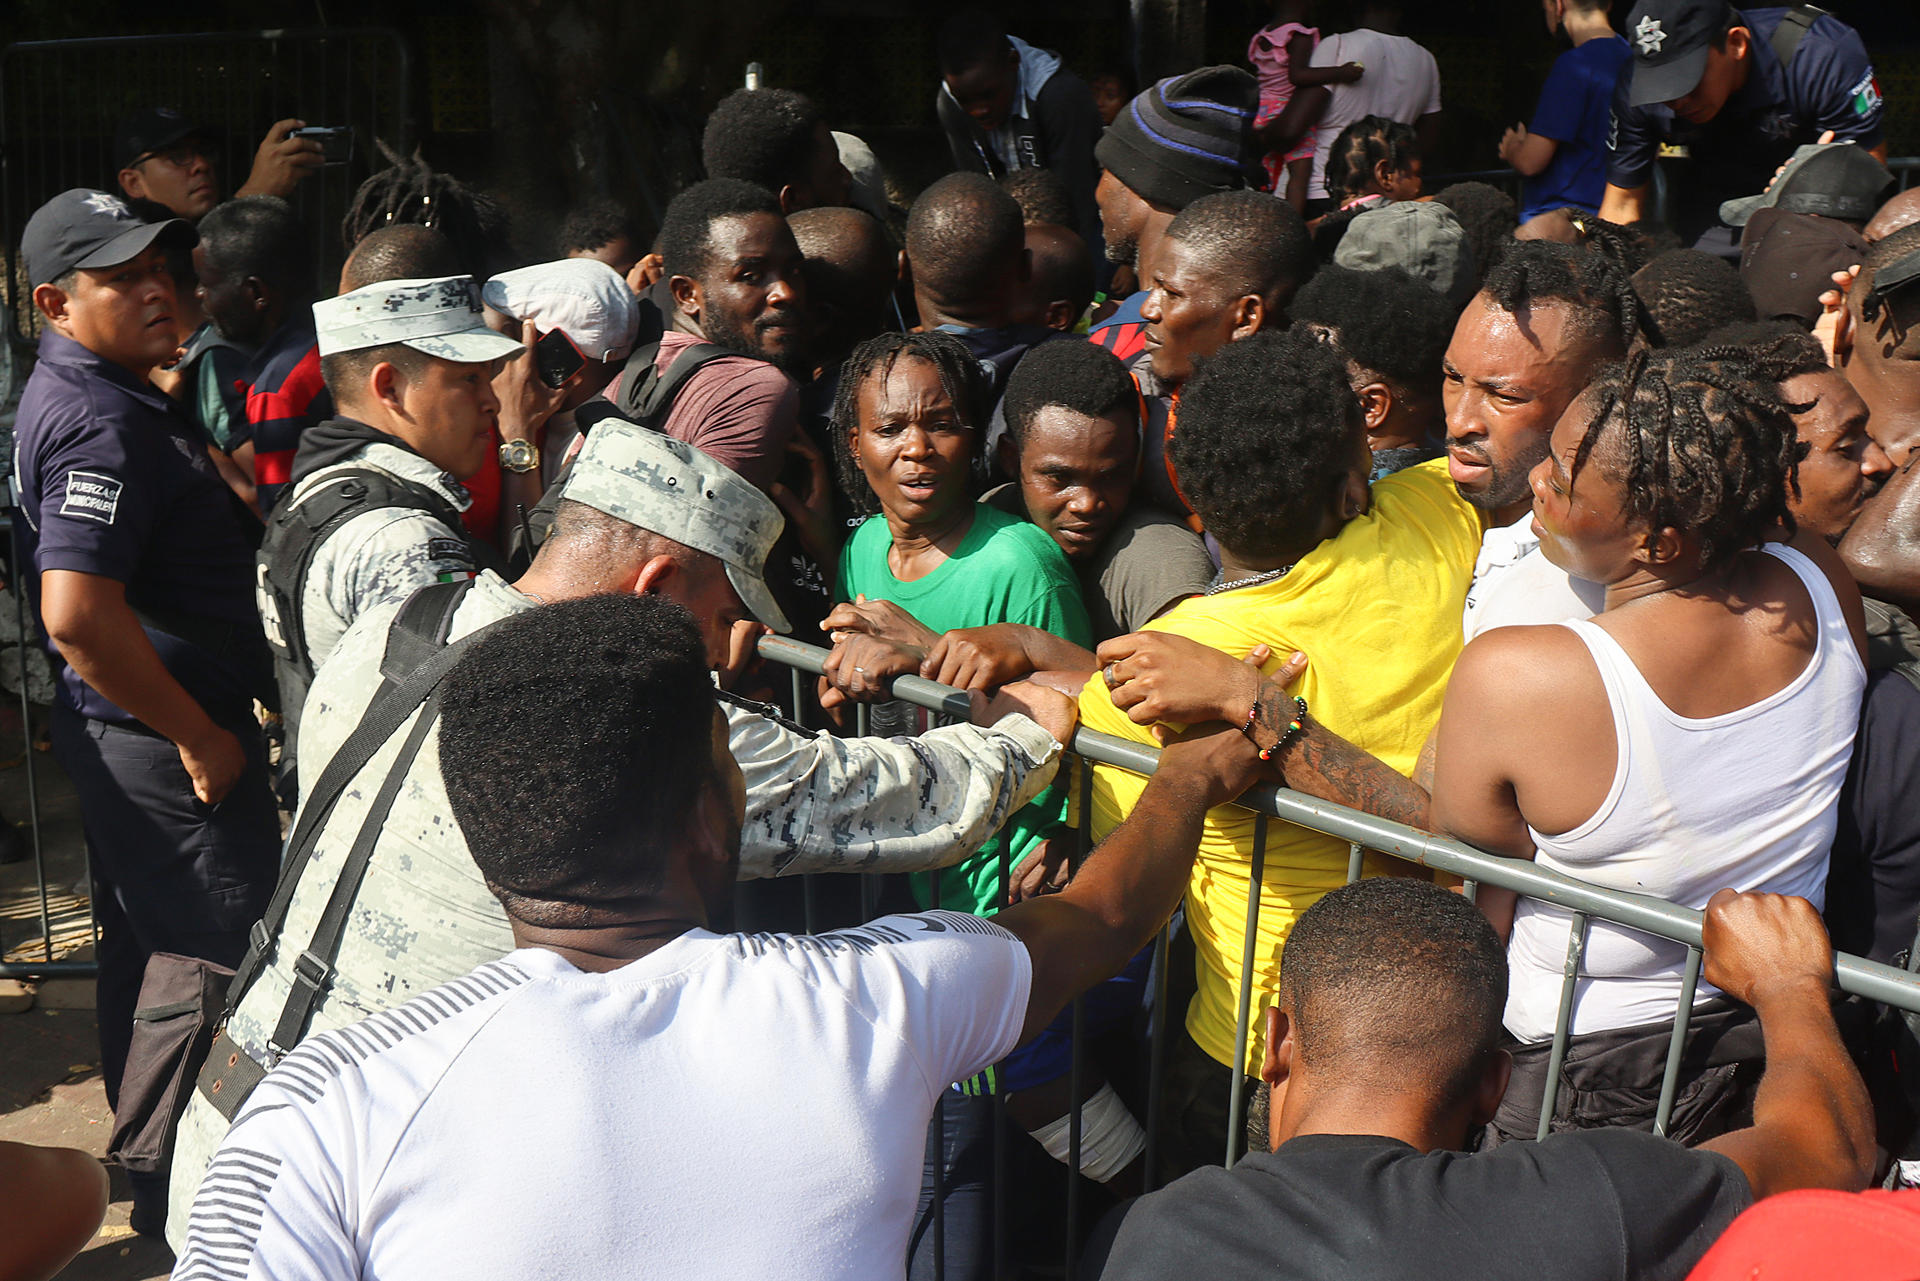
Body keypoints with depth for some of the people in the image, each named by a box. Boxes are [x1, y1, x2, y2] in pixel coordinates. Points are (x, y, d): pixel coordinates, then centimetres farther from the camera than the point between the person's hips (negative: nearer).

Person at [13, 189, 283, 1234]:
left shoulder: (69, 394, 11)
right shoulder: (104, 422, -22)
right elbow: (77, 613, -31)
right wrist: (200, 737, -22)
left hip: (124, 735, 11)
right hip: (159, 743, -11)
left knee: (145, 957, 21)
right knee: (225, 968, -3)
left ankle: (155, 1179, 36)